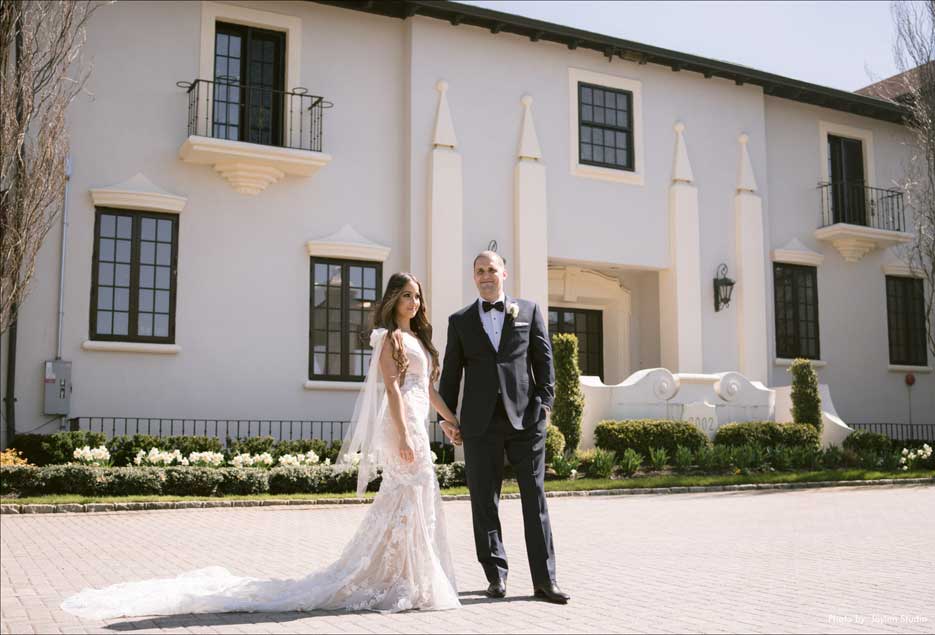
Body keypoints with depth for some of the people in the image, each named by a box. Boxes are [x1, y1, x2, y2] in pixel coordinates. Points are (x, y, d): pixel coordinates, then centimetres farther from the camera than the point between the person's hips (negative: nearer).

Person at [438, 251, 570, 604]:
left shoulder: (528, 311, 10)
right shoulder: (460, 320, 12)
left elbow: (544, 358, 7)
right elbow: (451, 372, 11)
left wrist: (545, 402, -3)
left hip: (525, 417, -1)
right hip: (481, 421, 1)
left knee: (535, 498, 0)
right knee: (484, 501, 4)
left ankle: (544, 579, 4)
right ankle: (496, 575, 15)